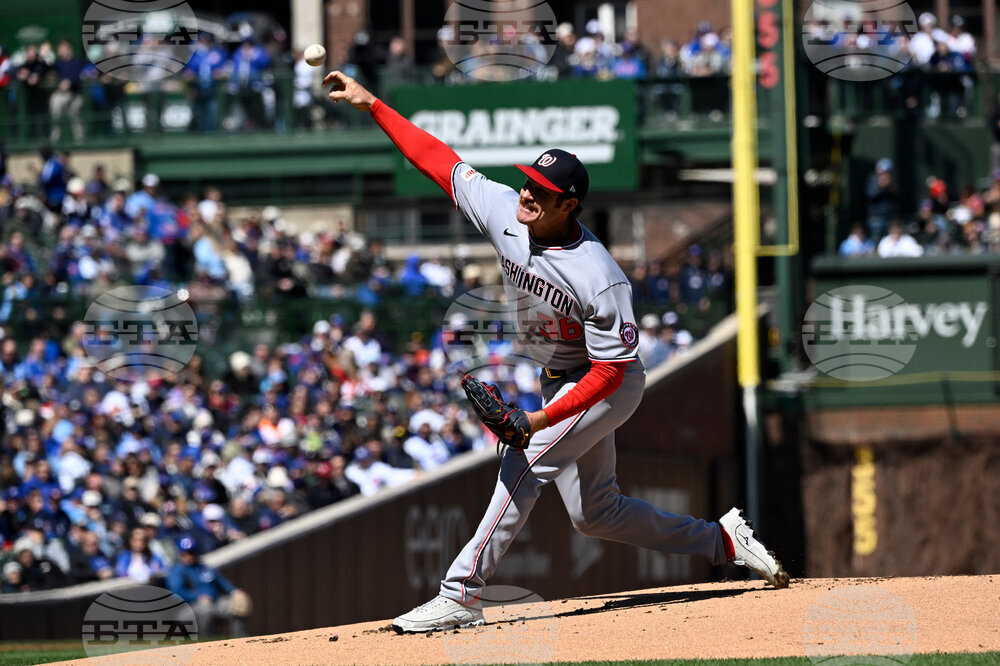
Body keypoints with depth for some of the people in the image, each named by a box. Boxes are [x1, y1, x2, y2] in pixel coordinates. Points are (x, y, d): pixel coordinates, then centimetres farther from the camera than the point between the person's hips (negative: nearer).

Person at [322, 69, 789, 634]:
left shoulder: (601, 280, -32)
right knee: (594, 512, 14)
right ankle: (723, 540, 29)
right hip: (559, 380, 8)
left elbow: (610, 371, -27)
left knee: (525, 464, -23)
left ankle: (461, 596, -23)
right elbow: (438, 160, -10)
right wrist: (372, 104, -16)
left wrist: (543, 420, -36)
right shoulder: (505, 211, -15)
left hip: (610, 386, -8)